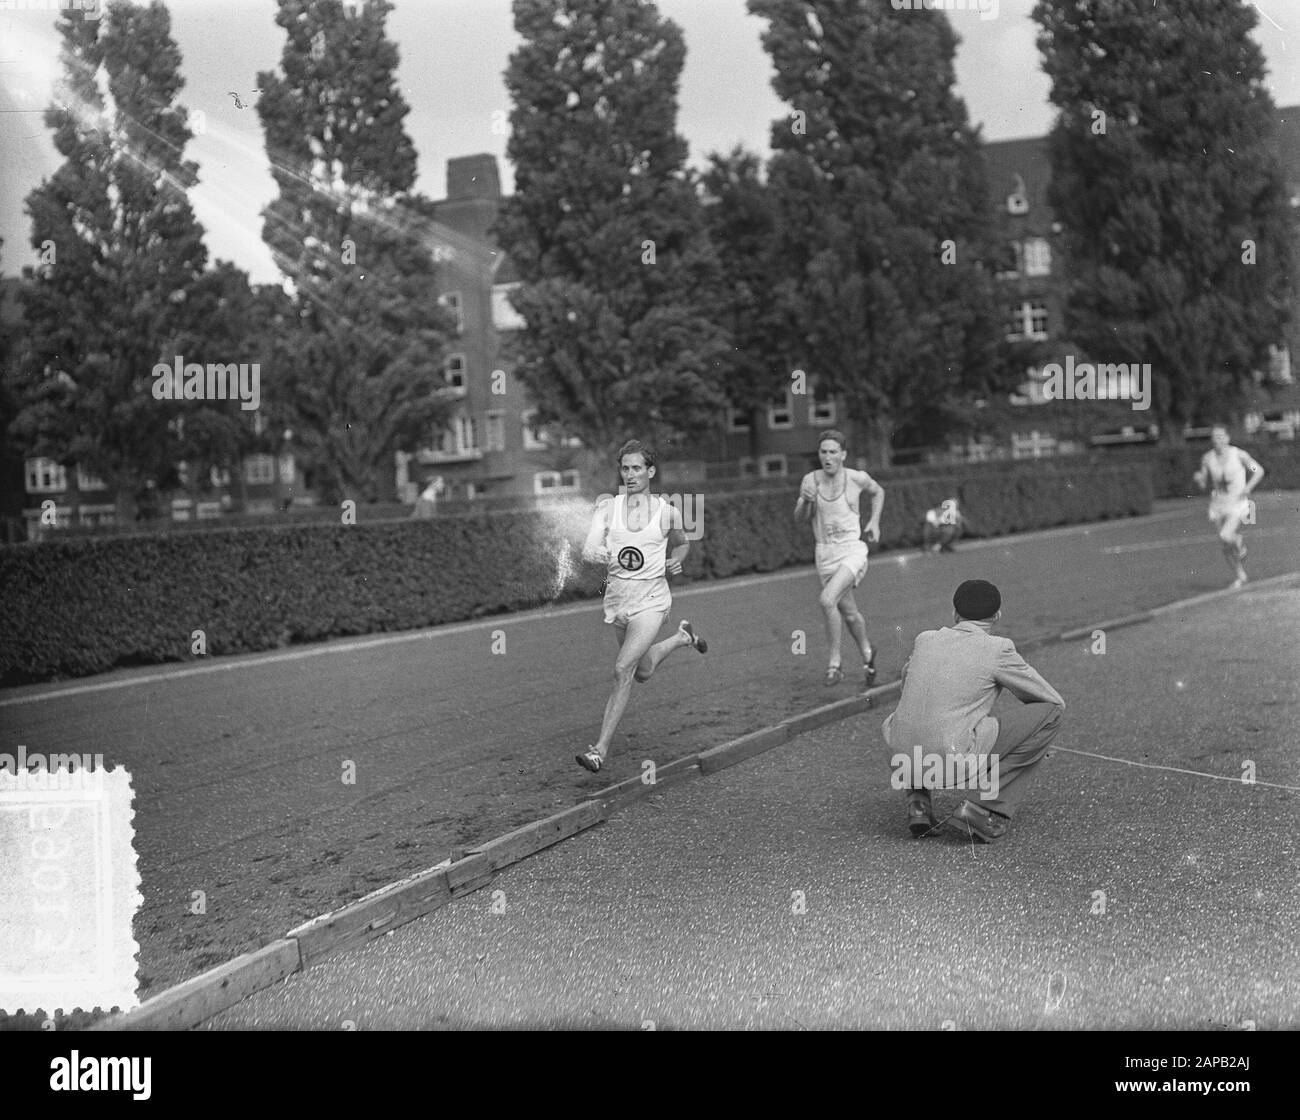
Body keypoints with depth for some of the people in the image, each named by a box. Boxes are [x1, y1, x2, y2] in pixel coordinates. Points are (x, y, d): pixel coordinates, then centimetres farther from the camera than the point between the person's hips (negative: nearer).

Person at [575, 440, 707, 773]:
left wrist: (675, 560, -4)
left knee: (623, 670, -19)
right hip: (616, 598, 3)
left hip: (651, 598, -3)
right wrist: (594, 553, -37)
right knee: (643, 672, 23)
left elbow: (682, 543, 17)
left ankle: (601, 748, -13)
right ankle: (682, 637, 53)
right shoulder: (608, 507, -3)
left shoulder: (668, 512, -2)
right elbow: (589, 548, -14)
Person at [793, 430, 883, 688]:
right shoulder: (810, 480, -1)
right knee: (849, 613, 14)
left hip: (852, 550, -4)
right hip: (825, 553, 4)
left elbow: (878, 492, 15)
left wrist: (874, 521, 4)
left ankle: (834, 663, -13)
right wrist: (805, 501, -17)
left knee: (827, 599, -25)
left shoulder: (857, 478, -6)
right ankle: (867, 653, 42)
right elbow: (799, 518, 3)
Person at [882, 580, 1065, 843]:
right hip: (955, 764, -5)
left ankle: (918, 803, 18)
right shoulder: (999, 649, 0)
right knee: (1051, 712, 5)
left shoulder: (925, 639, 14)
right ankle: (989, 812, 0)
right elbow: (1054, 702, 10)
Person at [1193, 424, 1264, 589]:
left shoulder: (1238, 454, -10)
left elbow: (1259, 471, -2)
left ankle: (1240, 543, 8)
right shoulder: (1207, 458, 0)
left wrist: (1247, 488, -14)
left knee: (1226, 537, -27)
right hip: (1219, 504, 4)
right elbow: (1203, 484, 6)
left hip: (1238, 503, -4)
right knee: (1227, 548, 8)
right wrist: (1198, 478, -16)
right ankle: (1240, 575, 29)